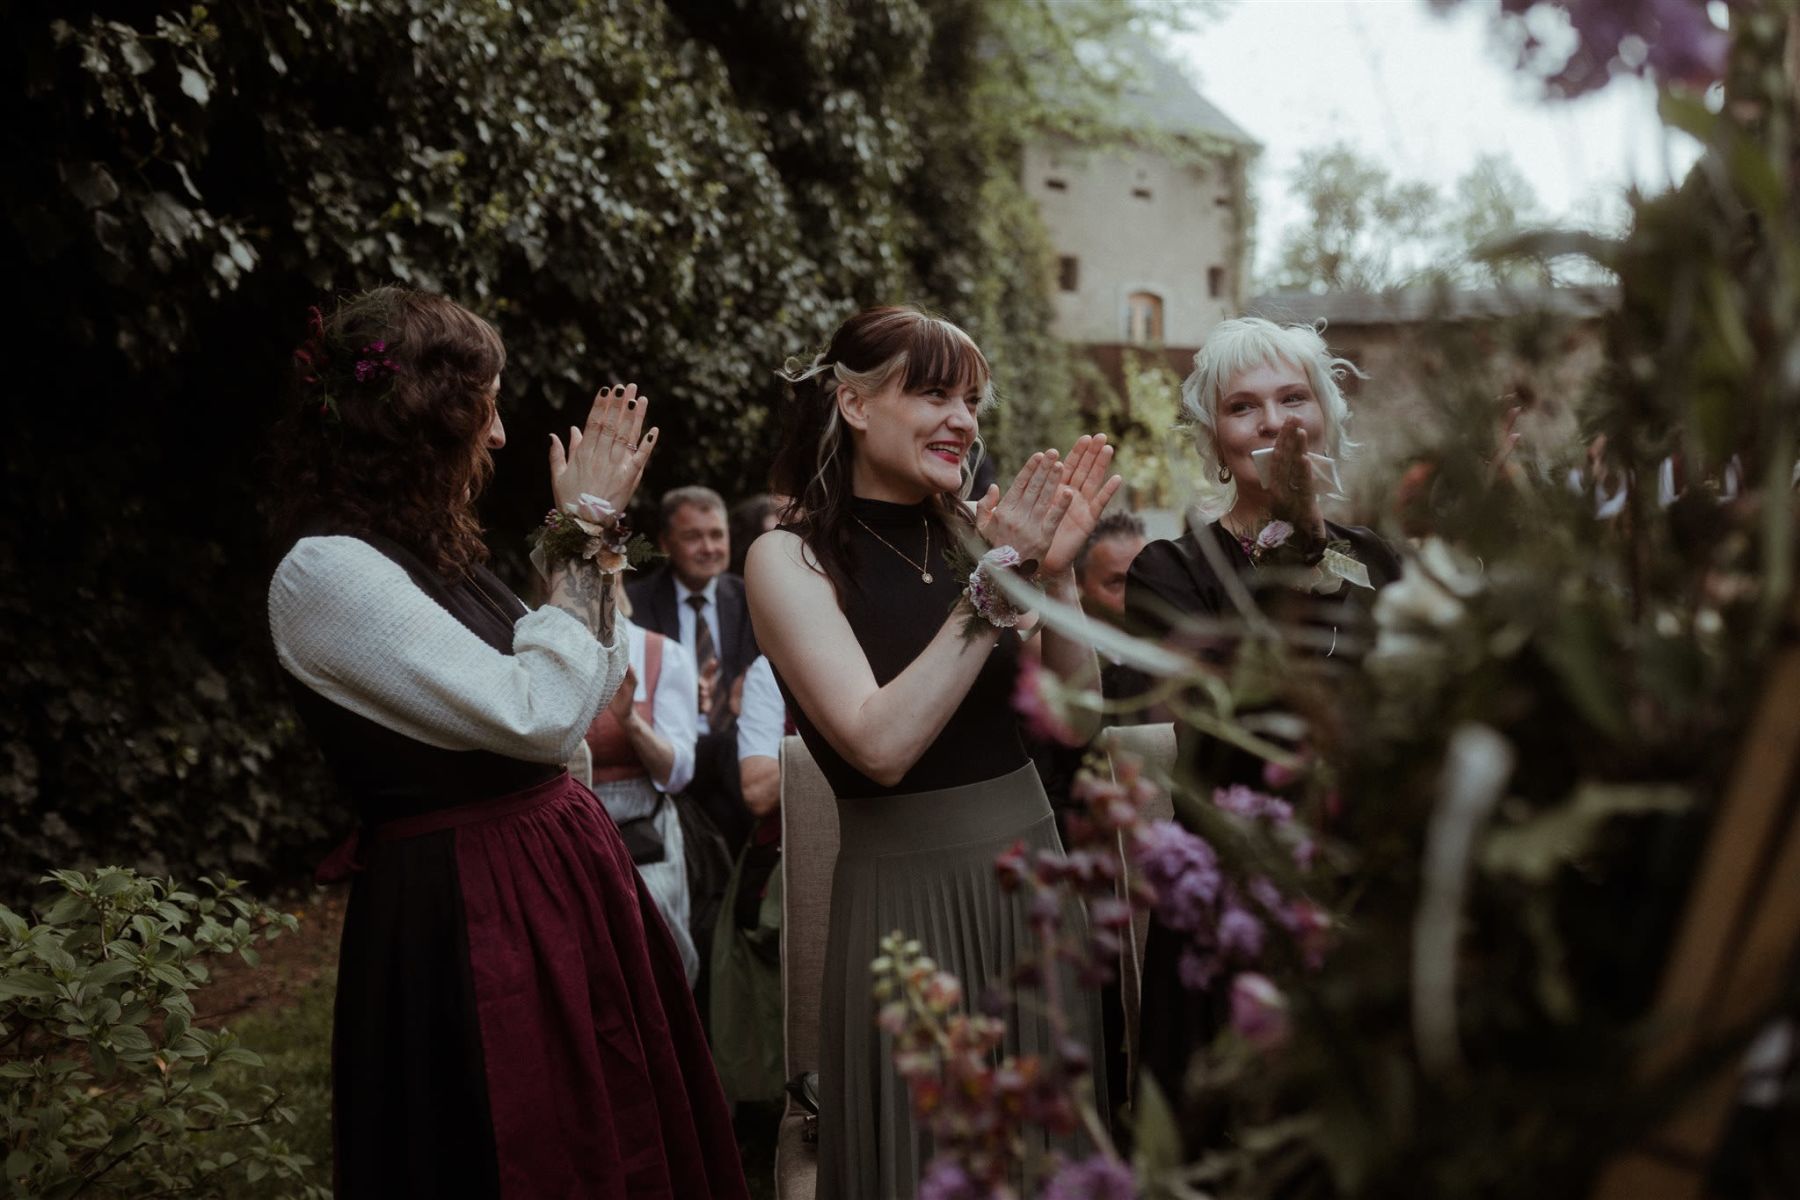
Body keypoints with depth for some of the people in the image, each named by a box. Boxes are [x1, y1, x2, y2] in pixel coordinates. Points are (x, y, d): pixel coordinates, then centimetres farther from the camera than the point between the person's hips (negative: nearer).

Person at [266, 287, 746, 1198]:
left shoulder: (424, 553, 10)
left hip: (558, 881, 9)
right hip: (471, 918, -9)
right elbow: (538, 714, -23)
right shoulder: (325, 573, -18)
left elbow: (576, 689, 14)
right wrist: (585, 533, -13)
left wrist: (594, 532, 8)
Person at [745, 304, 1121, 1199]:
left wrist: (1055, 575, -11)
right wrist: (995, 582, -19)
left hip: (1031, 870, 5)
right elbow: (881, 745, -21)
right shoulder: (791, 556, -9)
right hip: (905, 896, -5)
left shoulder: (970, 530, 3)